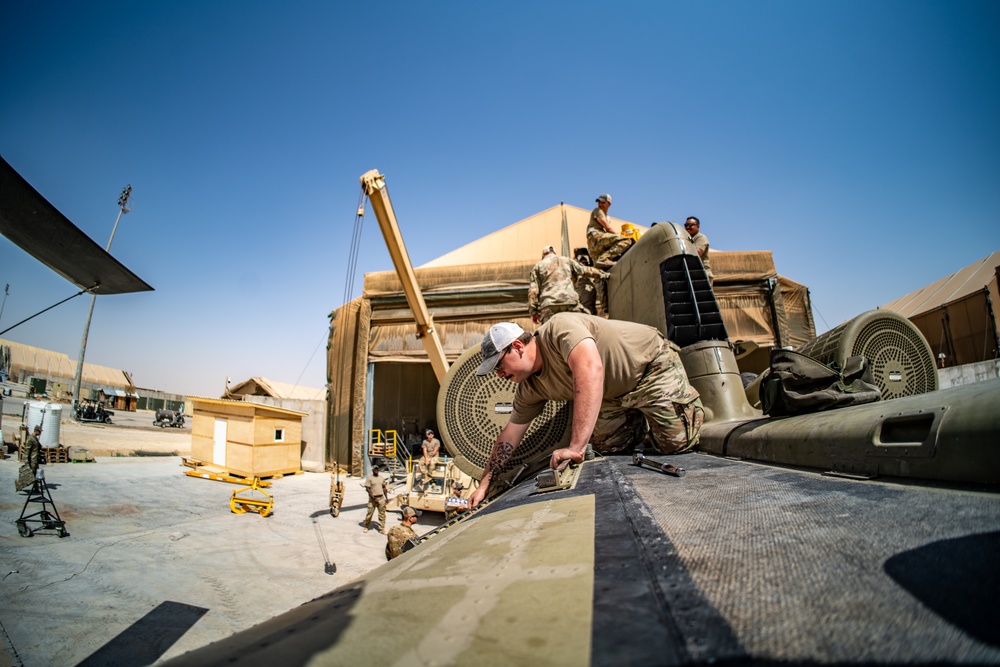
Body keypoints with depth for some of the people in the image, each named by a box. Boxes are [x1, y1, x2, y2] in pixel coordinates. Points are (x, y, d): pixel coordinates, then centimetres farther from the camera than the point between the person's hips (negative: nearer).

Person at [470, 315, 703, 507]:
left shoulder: (559, 327, -33)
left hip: (652, 365, -7)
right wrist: (485, 484, 2)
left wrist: (576, 447, -51)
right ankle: (646, 423, 25)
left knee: (677, 444, -12)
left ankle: (688, 401, 18)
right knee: (605, 446, -2)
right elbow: (511, 433, 2)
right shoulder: (529, 388, -8)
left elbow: (591, 370, -49)